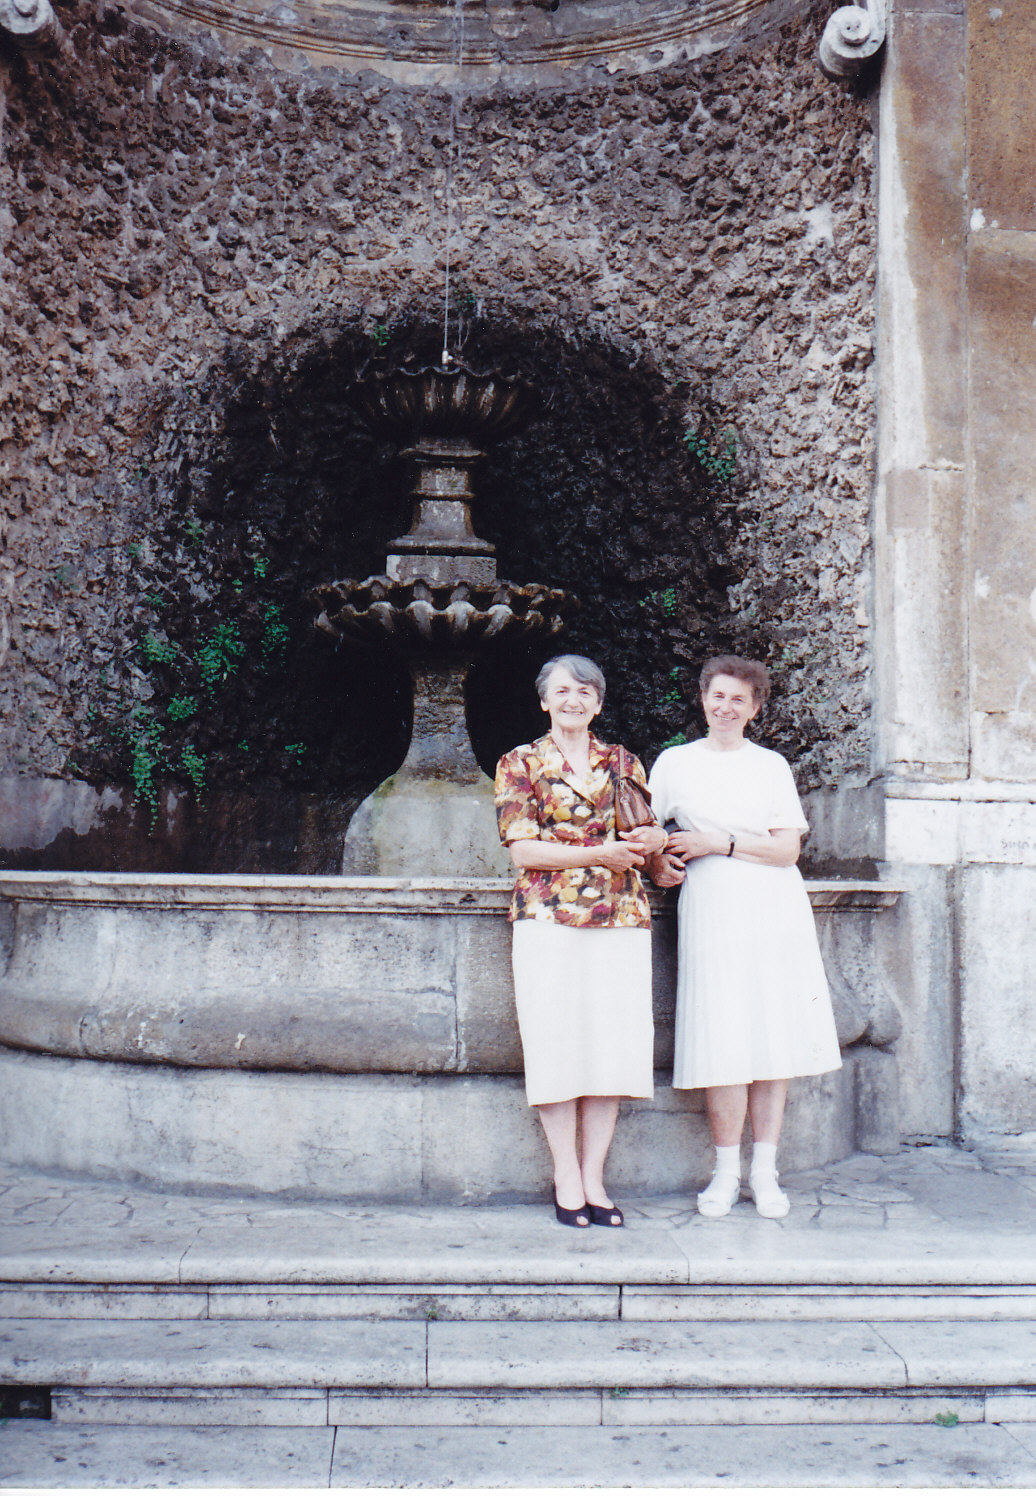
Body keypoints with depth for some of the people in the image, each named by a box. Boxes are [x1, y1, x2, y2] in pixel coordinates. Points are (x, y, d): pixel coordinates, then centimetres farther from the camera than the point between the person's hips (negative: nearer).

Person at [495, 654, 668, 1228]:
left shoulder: (623, 763, 17)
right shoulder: (520, 764, 7)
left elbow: (651, 832, 16)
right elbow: (522, 850, -3)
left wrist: (652, 839, -9)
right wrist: (597, 853, -13)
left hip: (621, 917, 3)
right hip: (549, 916, -3)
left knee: (613, 1040, 0)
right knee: (557, 1038, -4)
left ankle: (594, 1176, 10)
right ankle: (566, 1177, 8)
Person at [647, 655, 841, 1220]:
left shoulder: (771, 765, 10)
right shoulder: (675, 762, 11)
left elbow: (786, 849, 2)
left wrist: (718, 843, -8)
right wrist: (658, 864, -6)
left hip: (776, 913, 1)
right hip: (712, 913, -1)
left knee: (774, 1036, 1)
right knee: (724, 1043, -7)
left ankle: (765, 1171, 10)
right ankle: (726, 1172, 5)